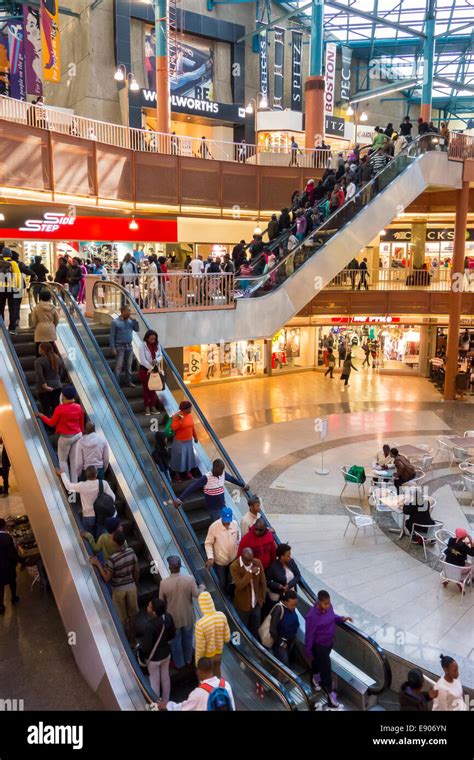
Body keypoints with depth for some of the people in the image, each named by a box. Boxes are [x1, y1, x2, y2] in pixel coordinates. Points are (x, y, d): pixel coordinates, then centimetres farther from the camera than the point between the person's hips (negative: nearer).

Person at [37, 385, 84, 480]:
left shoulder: (60, 409, -18)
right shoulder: (78, 407, -3)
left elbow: (52, 423, -7)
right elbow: (81, 423, 6)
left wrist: (41, 416, 7)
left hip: (66, 437, -5)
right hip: (77, 435, 5)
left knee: (63, 460, 12)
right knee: (74, 459, 13)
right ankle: (74, 482, 18)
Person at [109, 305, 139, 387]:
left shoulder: (130, 321, 7)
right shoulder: (115, 322, -7)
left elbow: (137, 329, 4)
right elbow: (112, 336, -8)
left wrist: (134, 320, -5)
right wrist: (113, 348, -13)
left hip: (129, 346, 5)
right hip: (120, 347, -5)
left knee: (128, 365, 11)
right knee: (119, 366, -5)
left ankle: (128, 381, 20)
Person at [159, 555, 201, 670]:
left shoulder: (164, 583, -25)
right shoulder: (190, 579, -24)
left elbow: (161, 601, -10)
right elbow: (197, 595, -13)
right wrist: (202, 588, 8)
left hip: (173, 617, -1)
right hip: (188, 616, 1)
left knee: (175, 641, 23)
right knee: (188, 638, 26)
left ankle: (179, 663, 41)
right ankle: (188, 659, 47)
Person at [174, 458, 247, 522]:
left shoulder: (223, 474, -5)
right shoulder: (206, 478, -23)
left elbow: (231, 478, 15)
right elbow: (192, 487, -26)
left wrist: (243, 485, 30)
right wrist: (180, 499, -33)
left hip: (223, 506, 6)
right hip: (213, 509, -6)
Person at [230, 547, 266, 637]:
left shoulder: (258, 563, -11)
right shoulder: (234, 566, -23)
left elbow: (263, 581, 1)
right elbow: (239, 585, -32)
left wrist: (263, 597, 6)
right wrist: (250, 572, -34)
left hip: (257, 603, 4)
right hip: (243, 604, -4)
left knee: (256, 628, 23)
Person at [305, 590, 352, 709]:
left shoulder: (328, 607, -16)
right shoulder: (312, 616, -35)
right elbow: (309, 635, -22)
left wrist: (342, 618, -10)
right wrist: (308, 652, -12)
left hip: (329, 642, 6)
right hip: (319, 645, -6)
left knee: (318, 662, 31)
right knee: (326, 669, 5)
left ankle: (315, 678, 58)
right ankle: (330, 694, 25)